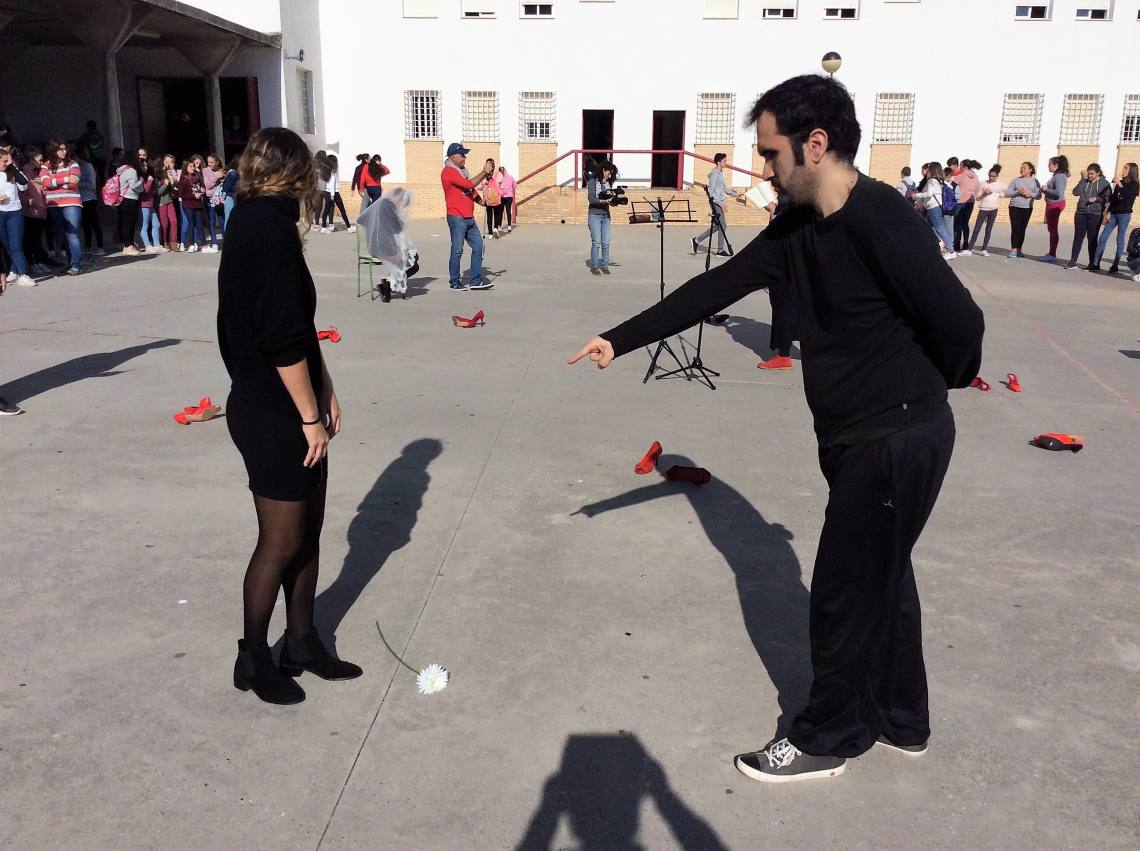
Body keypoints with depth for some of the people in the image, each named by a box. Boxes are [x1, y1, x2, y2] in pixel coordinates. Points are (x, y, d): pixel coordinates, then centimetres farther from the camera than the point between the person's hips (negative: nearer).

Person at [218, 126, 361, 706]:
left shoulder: (256, 222, 12)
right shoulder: (269, 227, -18)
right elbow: (283, 338, -22)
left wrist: (323, 390, 14)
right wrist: (310, 416, -16)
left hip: (287, 411, 9)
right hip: (273, 417, -9)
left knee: (308, 531, 16)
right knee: (281, 541, 3)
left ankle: (302, 643, 30)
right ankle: (253, 658, 21)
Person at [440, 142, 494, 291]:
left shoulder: (461, 171, 18)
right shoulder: (449, 172, -12)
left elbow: (470, 190, 24)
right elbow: (469, 184, -22)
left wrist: (482, 201, 8)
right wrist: (484, 173, -14)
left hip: (469, 218, 9)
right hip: (457, 218, -9)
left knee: (478, 246, 7)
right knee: (457, 250, -4)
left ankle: (476, 280, 11)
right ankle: (454, 282, 5)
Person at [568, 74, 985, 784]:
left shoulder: (879, 217, -23)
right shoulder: (797, 228, 5)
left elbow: (960, 321, -23)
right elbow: (715, 289, 8)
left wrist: (923, 386, -3)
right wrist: (621, 341, 7)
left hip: (897, 440, -9)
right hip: (858, 436, 9)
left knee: (845, 594, 5)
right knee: (881, 577, 21)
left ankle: (828, 738, 26)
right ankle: (900, 718, 41)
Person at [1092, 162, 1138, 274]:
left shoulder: (1134, 184, -2)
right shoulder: (1120, 182, 12)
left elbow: (1129, 198, -17)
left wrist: (1121, 186, -22)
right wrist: (1108, 212, 8)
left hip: (1124, 214, -5)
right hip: (1114, 213, 5)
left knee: (1120, 240, -3)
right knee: (1103, 237, -2)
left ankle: (1115, 266, 2)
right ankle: (1096, 264, 0)